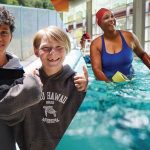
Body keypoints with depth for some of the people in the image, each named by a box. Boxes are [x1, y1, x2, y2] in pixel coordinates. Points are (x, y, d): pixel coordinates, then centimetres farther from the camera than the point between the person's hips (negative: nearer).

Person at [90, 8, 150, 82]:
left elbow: (142, 54, 17)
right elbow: (96, 69, -12)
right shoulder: (96, 44, -3)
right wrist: (110, 84, -25)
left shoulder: (129, 36, 2)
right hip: (107, 84, -1)